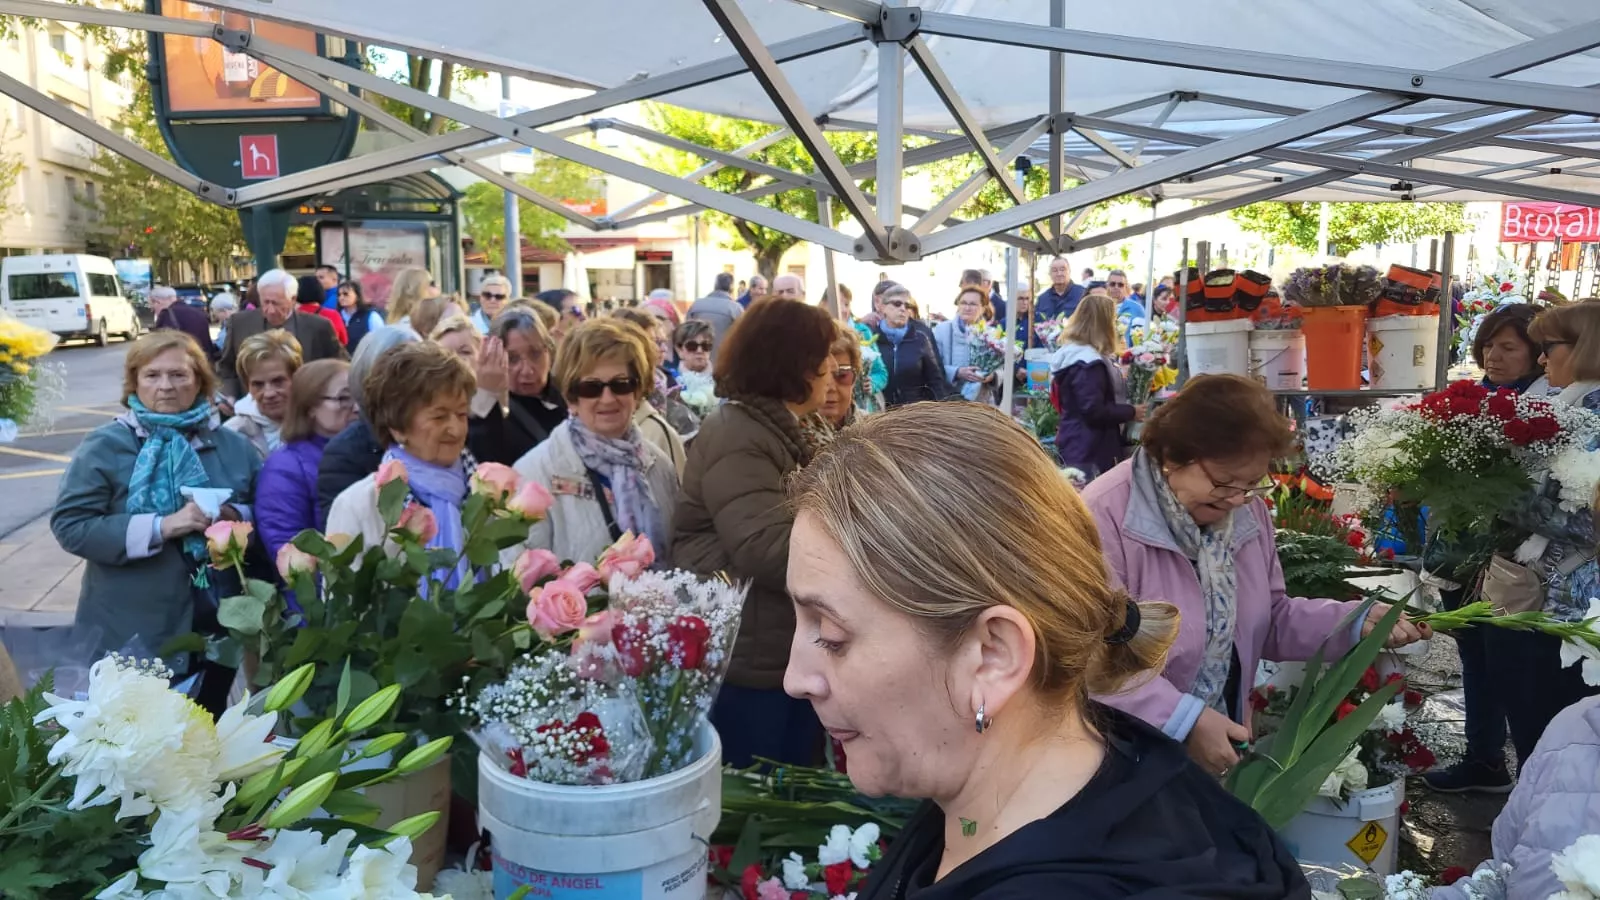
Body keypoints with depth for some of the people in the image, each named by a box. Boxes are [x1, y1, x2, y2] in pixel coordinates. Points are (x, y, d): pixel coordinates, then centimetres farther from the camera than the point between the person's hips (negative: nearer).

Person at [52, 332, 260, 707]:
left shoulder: (233, 445, 7)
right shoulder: (103, 447, -5)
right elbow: (70, 526, -12)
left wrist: (236, 518, -12)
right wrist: (160, 527, -22)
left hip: (216, 626, 4)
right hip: (132, 633, -3)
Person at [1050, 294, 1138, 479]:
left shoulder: (1072, 352, 12)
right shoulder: (1088, 363, -21)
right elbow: (1094, 411, -24)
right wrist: (1131, 412, -12)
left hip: (1079, 445, 11)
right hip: (1088, 451, -11)